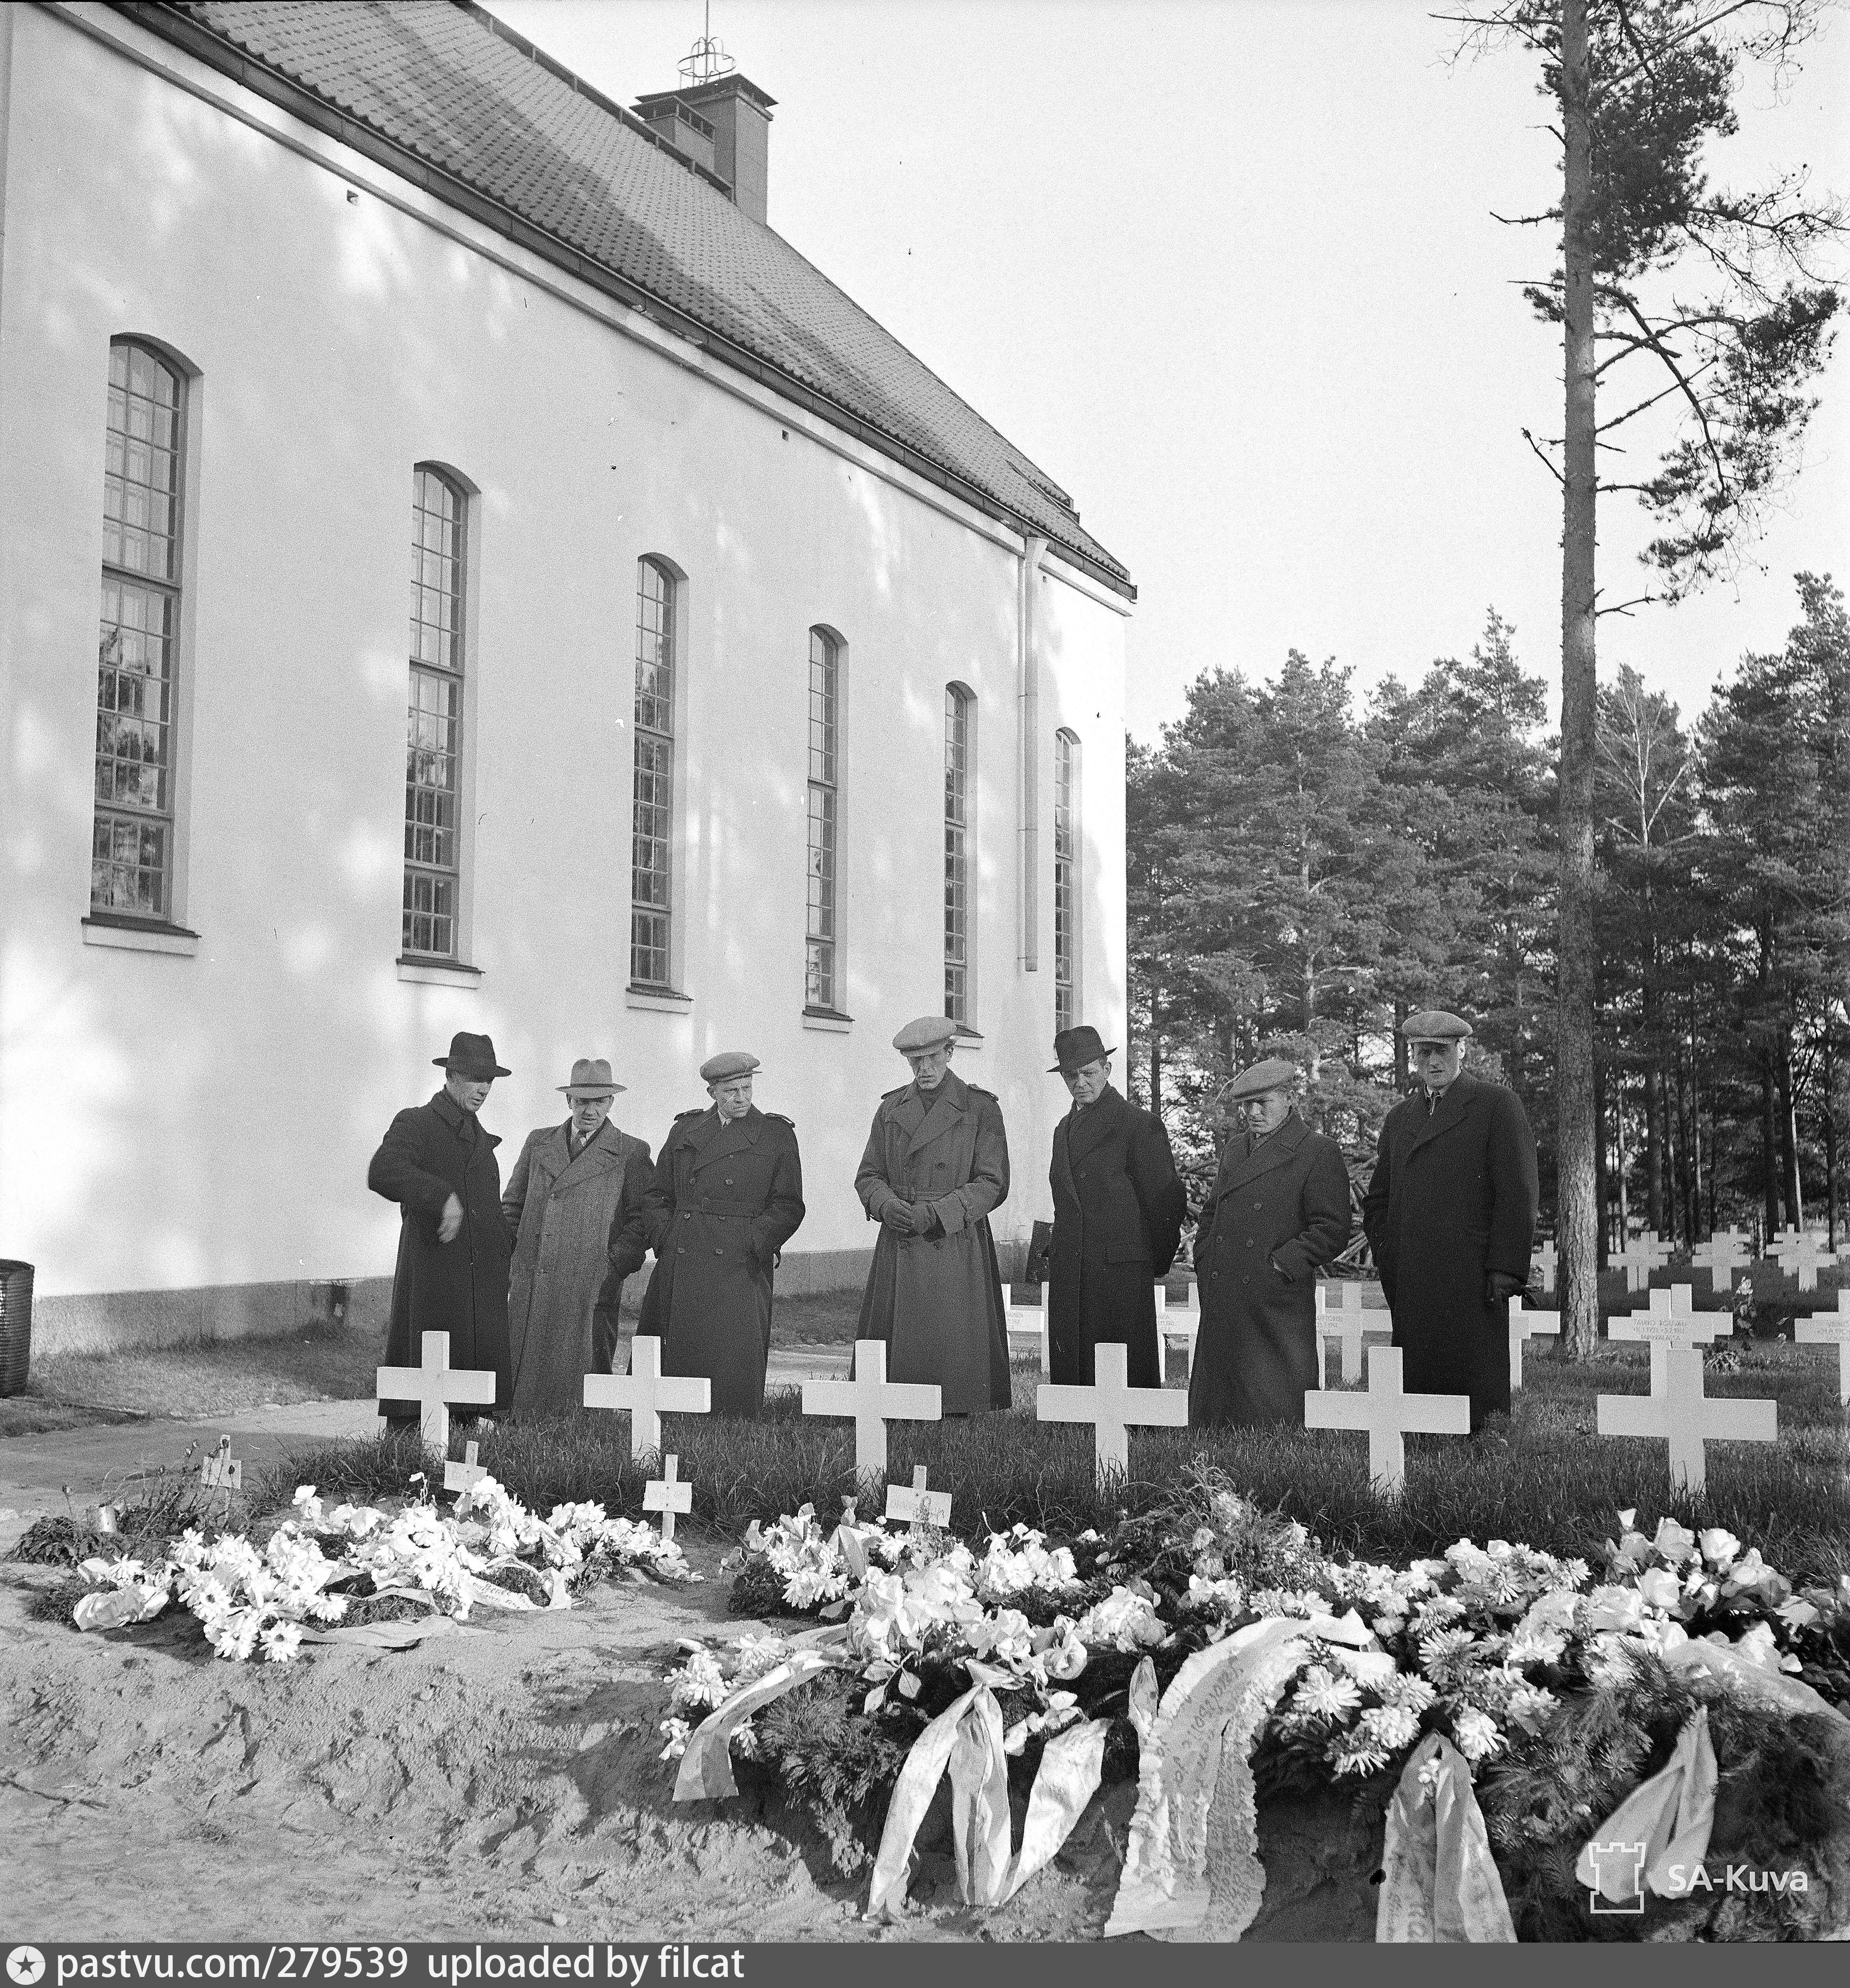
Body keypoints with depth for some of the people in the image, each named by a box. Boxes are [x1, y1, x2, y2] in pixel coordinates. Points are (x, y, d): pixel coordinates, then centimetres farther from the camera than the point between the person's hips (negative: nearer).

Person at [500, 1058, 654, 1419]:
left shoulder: (631, 1154, 4)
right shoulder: (538, 1142, 16)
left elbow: (642, 1219, 1)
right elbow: (512, 1206, 19)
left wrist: (614, 1267, -10)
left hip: (589, 1291, -3)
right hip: (529, 1287, 4)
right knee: (522, 1373, 2)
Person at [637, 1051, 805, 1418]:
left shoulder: (777, 1135, 8)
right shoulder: (685, 1130, 15)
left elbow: (789, 1207, 6)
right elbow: (658, 1195, 18)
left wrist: (754, 1243, -8)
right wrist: (665, 1237, 1)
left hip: (740, 1266, -2)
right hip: (680, 1265, 2)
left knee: (735, 1356, -10)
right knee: (676, 1354, 0)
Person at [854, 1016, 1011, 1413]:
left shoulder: (981, 1109, 1)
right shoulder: (891, 1109, 13)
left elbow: (993, 1184, -5)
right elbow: (868, 1175, 13)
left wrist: (935, 1213, -15)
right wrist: (887, 1205, -10)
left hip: (956, 1244, -3)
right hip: (898, 1246, 3)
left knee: (953, 1348, -6)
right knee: (894, 1349, 0)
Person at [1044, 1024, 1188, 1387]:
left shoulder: (1141, 1125, -3)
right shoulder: (1064, 1130, 18)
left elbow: (1167, 1201, -2)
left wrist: (1156, 1263, 2)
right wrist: (1058, 1254, 13)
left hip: (1122, 1275, -6)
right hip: (1067, 1275, 6)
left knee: (1127, 1377, -5)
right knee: (1069, 1370, 3)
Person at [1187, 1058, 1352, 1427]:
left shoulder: (1320, 1153, -3)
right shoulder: (1235, 1148, 18)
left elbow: (1332, 1229, -8)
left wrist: (1281, 1265, -14)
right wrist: (1205, 1264, 10)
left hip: (1277, 1305, -6)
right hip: (1222, 1304, 6)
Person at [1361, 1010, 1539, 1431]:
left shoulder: (1496, 1104, 5)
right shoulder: (1399, 1118, 22)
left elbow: (1518, 1195, -3)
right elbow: (1377, 1202, 24)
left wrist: (1506, 1270, -11)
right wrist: (1388, 1262, 8)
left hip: (1473, 1282, -5)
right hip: (1409, 1287, 5)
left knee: (1477, 1388, -6)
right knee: (1416, 1383, 1)